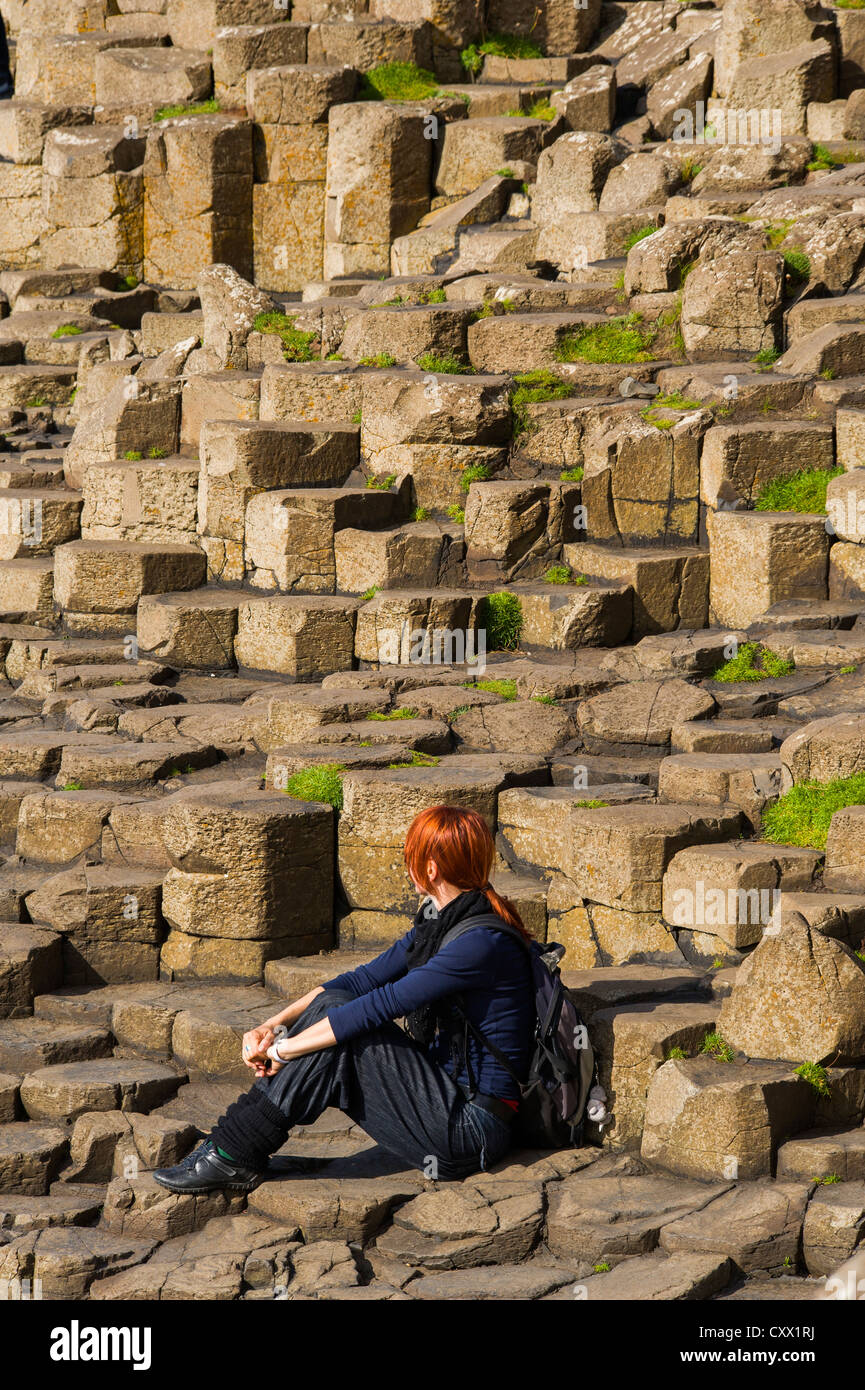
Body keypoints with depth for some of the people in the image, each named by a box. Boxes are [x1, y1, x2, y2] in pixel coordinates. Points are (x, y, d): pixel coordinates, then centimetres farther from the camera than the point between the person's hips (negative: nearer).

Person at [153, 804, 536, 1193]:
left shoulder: (482, 942, -21)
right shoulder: (437, 921, 10)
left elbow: (381, 1005, -23)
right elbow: (365, 979, 9)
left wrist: (284, 1049, -18)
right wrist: (273, 1025, -4)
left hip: (472, 1128, -9)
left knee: (340, 1034, -18)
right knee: (330, 1005, -3)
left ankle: (233, 1155, -11)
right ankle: (231, 1146, -7)